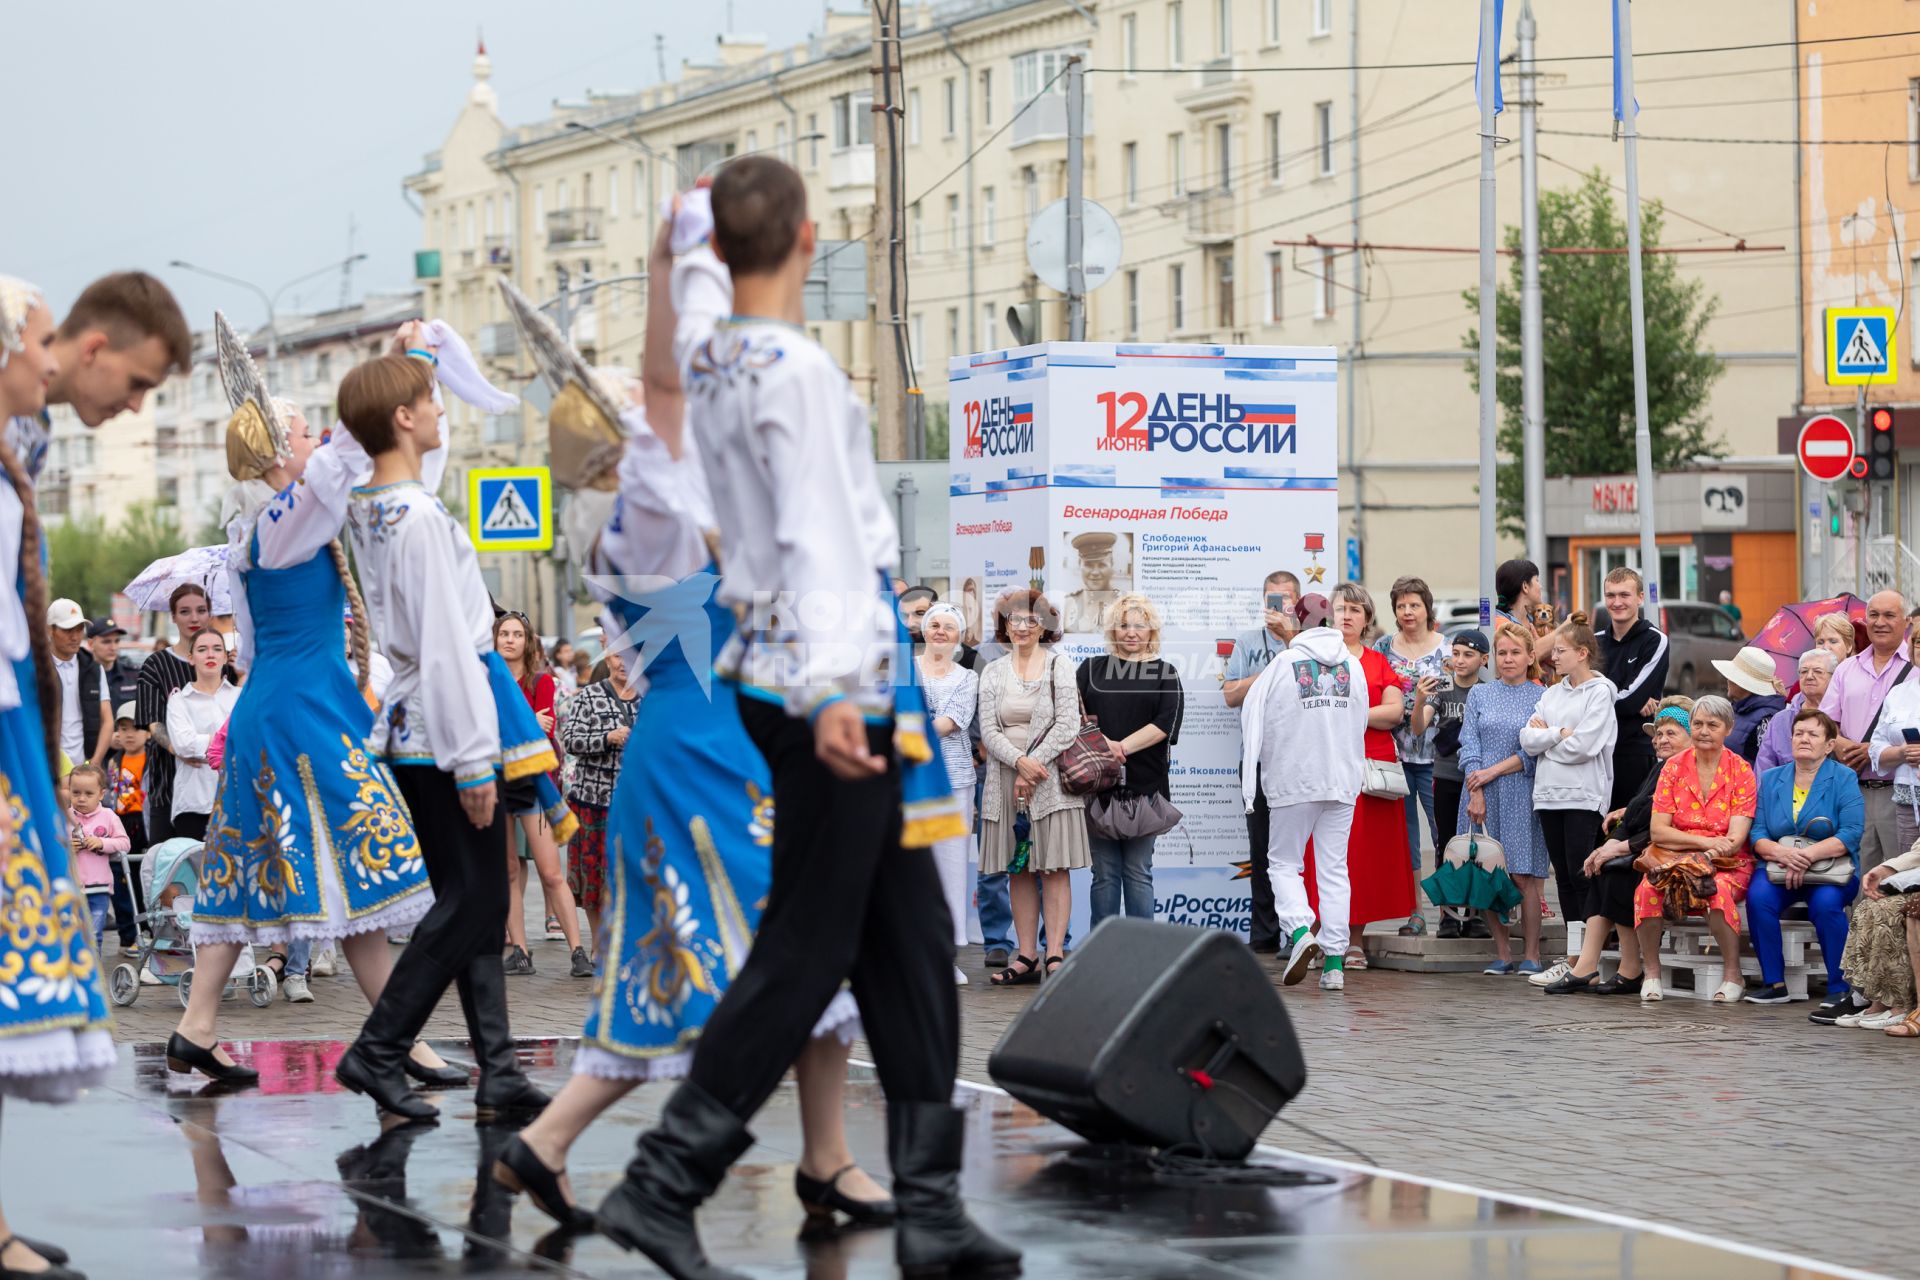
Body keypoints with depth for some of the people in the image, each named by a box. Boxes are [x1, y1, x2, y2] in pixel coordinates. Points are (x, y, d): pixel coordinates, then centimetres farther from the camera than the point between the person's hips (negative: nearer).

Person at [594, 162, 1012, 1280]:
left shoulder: (706, 350, 10)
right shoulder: (796, 370, -16)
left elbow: (697, 277, 34)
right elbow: (818, 538, -24)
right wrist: (831, 691, -30)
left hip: (780, 673, 9)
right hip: (829, 676, -9)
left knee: (909, 938, 9)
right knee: (808, 946, -5)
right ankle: (663, 1183, -2)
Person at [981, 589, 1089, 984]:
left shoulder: (1060, 668, 3)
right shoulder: (993, 673, 12)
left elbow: (1067, 725, -5)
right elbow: (988, 730, 4)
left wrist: (1034, 764, -12)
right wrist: (1019, 762, -13)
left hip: (1050, 779, -3)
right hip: (1005, 780, 3)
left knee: (1054, 868, -7)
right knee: (1018, 870, 3)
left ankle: (1054, 954, -8)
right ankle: (1026, 957, 4)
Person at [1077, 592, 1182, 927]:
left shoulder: (1165, 673, 9)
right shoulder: (1092, 669, 13)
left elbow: (1166, 723, -4)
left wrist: (1122, 746, -14)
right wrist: (1101, 743, -16)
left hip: (1145, 785, -1)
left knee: (1138, 873, 2)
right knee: (1105, 874, 3)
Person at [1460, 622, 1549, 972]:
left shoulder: (1542, 697, 5)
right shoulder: (1480, 694, 12)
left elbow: (1535, 752, -2)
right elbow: (1469, 746, 5)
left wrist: (1492, 772, -9)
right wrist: (1476, 793, -7)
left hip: (1523, 795, -2)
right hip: (1484, 797, 2)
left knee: (1524, 876, -7)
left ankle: (1531, 954, -1)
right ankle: (1502, 953, 7)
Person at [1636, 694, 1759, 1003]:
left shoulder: (1741, 771, -1)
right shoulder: (1674, 767, 6)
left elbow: (1736, 838, -9)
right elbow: (1658, 830, -2)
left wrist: (1707, 856, -25)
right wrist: (1707, 842, -15)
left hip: (1728, 865, -2)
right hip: (1675, 861, 2)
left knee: (1719, 890, -37)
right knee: (1649, 887, -31)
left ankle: (1733, 976, -19)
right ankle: (1651, 974, -16)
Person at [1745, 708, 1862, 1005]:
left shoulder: (1844, 779, 2)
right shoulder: (1771, 779, 12)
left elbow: (1851, 835, -10)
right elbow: (1758, 834, 3)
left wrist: (1808, 855, -24)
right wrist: (1782, 853, -19)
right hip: (1779, 868, 3)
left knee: (1826, 902, -34)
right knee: (1758, 895, -28)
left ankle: (1840, 987, -21)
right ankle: (1775, 984, -20)